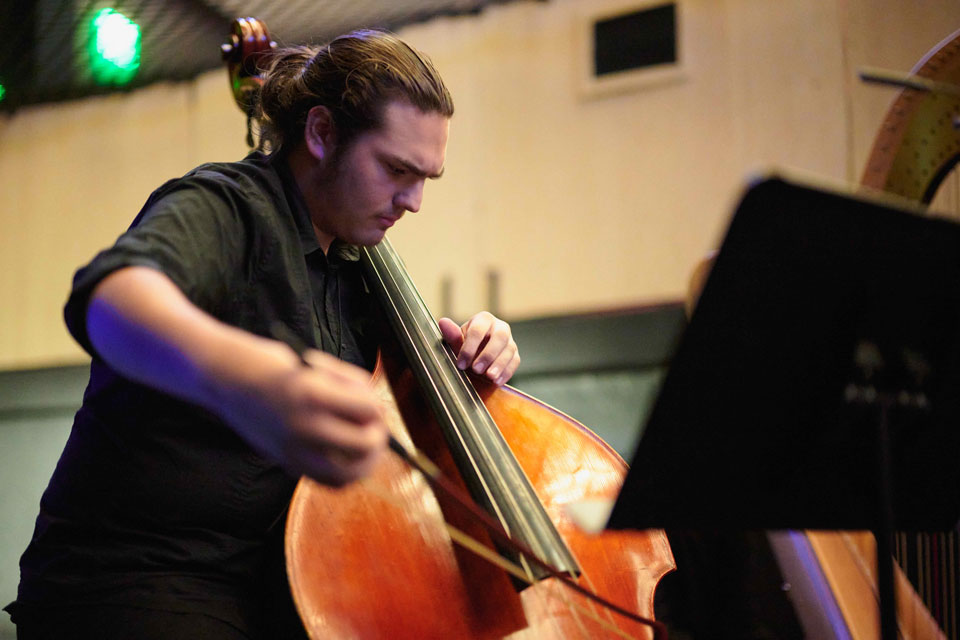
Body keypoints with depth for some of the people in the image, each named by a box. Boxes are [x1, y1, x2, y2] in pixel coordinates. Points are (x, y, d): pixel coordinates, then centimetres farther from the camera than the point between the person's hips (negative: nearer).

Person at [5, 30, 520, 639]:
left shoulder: (349, 272, 11)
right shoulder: (222, 207, -12)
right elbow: (112, 295, -35)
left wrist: (474, 355, -1)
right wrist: (234, 372, -57)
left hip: (274, 587, 7)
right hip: (138, 578, -7)